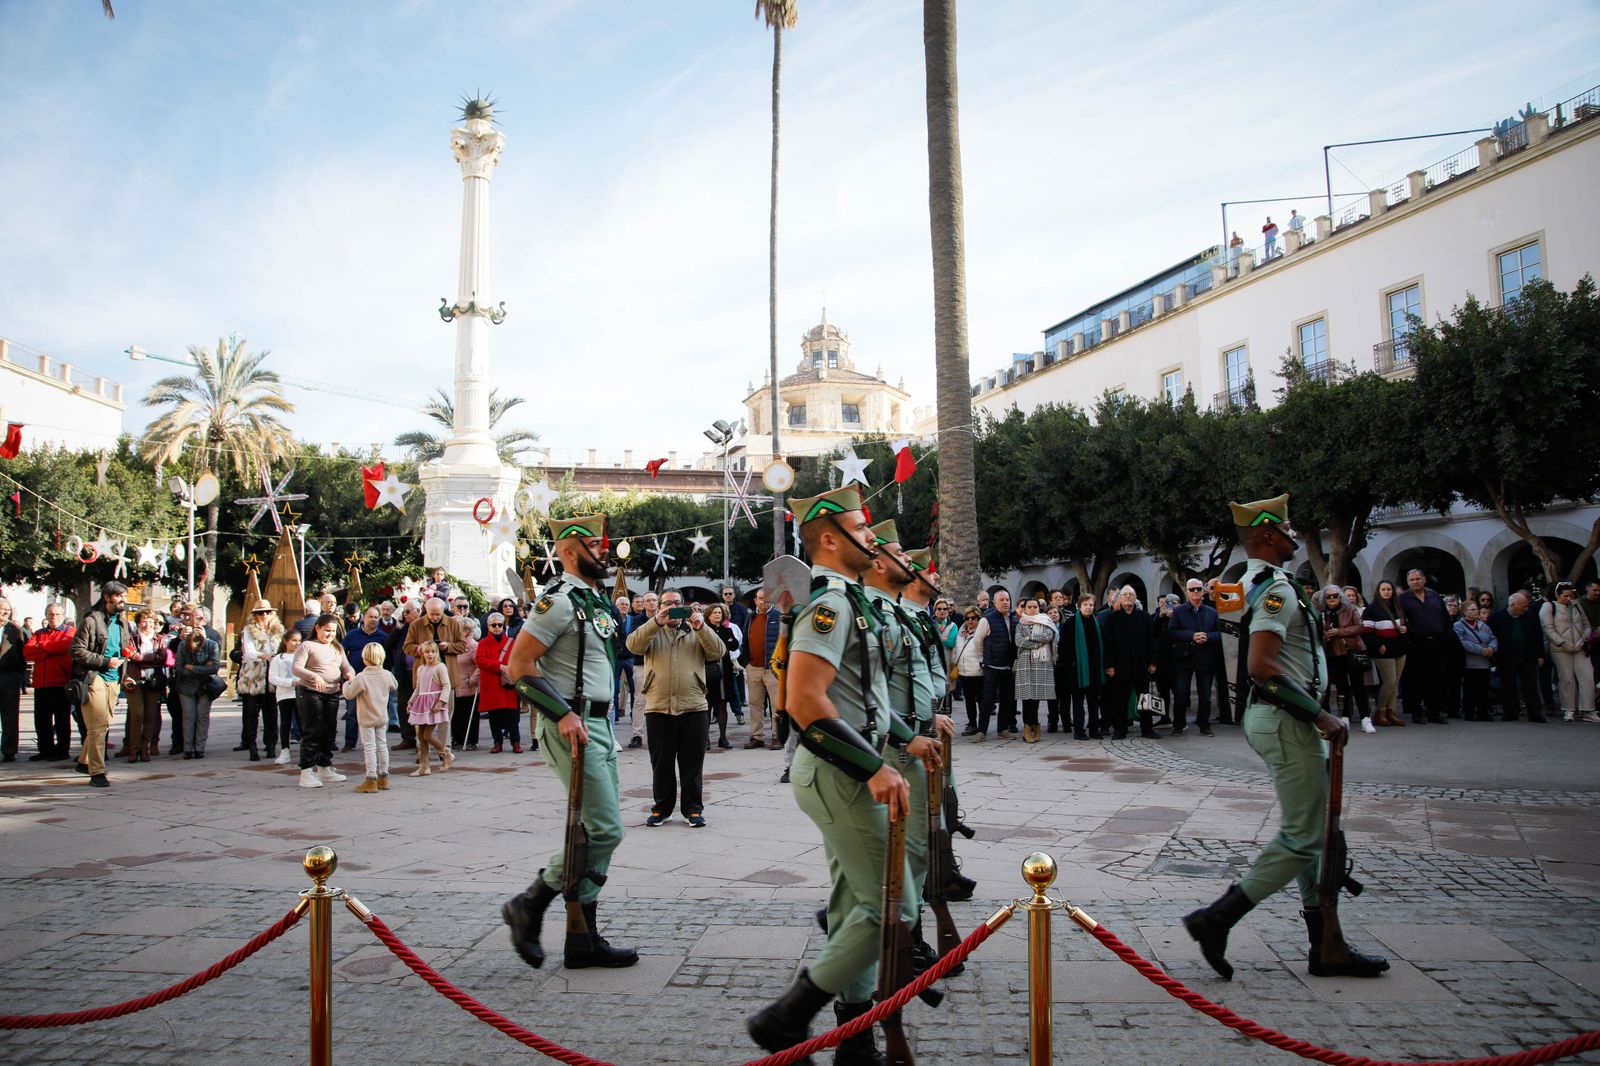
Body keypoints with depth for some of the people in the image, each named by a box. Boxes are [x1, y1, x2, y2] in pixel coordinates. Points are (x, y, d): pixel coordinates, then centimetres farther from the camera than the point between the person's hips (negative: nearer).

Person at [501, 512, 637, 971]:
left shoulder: (595, 599, 16)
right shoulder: (559, 600, -13)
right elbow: (520, 663, -18)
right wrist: (563, 714, -23)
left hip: (598, 724, 10)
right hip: (572, 727, -10)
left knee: (597, 830, 10)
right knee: (604, 830, -10)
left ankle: (584, 937, 17)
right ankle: (528, 906, 6)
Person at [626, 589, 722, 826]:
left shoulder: (696, 632, 14)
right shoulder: (652, 631, 12)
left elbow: (717, 652, -2)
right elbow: (633, 645, -9)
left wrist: (701, 626, -15)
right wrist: (657, 621, -22)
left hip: (693, 707, 0)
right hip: (658, 707, 0)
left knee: (692, 763, 4)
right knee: (661, 763, 7)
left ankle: (693, 808, 14)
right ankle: (662, 807, 19)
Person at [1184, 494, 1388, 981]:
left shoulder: (1254, 584, 14)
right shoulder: (1277, 588, -18)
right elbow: (1261, 666, -28)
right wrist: (1319, 715, -23)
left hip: (1277, 719, 10)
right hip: (1286, 721, -10)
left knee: (1312, 834, 14)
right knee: (1302, 838, -5)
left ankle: (1326, 946, 21)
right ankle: (1216, 919, -3)